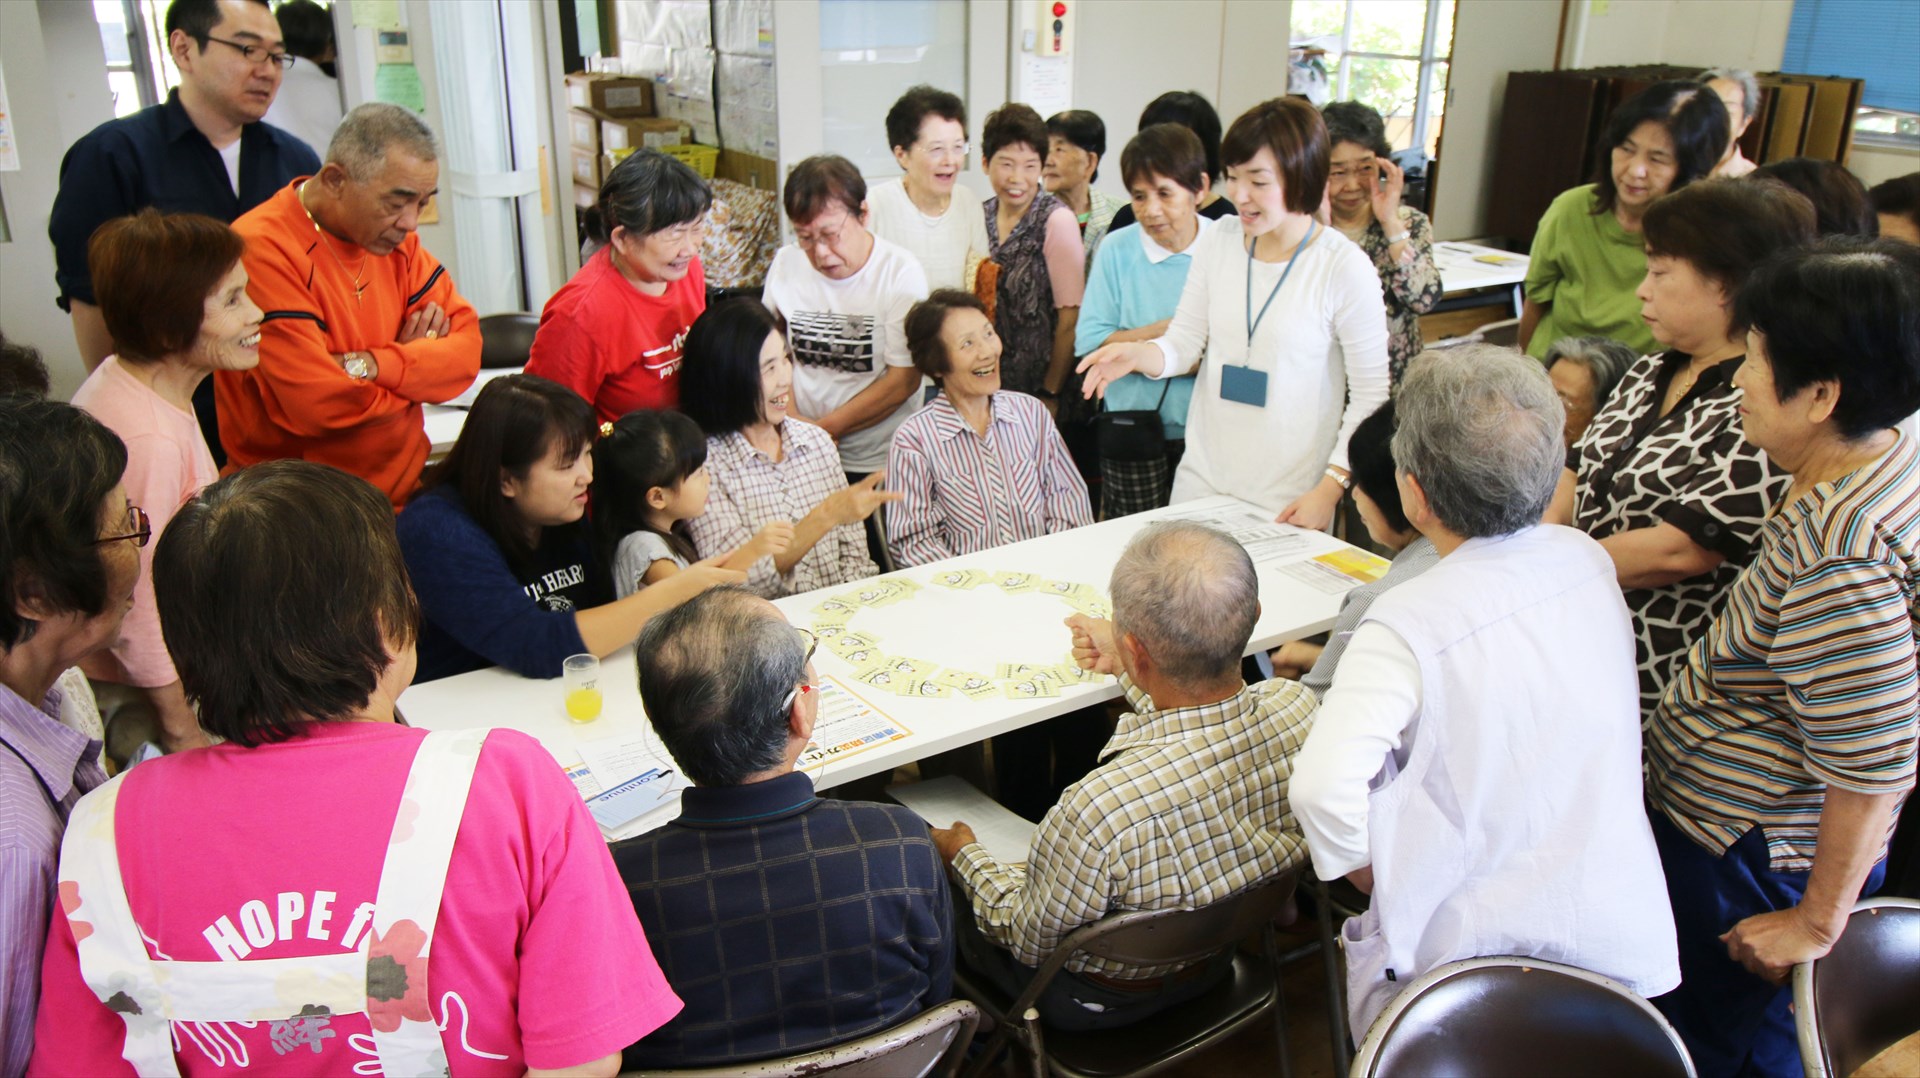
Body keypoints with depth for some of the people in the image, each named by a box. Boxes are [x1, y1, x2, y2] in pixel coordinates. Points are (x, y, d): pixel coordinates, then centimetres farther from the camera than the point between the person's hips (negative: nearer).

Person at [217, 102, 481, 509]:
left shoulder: (395, 239, 8)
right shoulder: (263, 249, -15)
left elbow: (467, 349, 1)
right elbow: (320, 403, -22)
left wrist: (369, 366, -16)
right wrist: (418, 364, -4)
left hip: (405, 495, 5)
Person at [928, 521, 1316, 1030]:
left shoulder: (1099, 810, -44)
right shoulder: (1297, 707, -28)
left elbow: (1029, 941, -21)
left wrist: (963, 854, -4)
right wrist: (1127, 666, 11)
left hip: (1097, 1001, -5)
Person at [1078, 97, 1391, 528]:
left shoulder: (1345, 267, -12)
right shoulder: (1219, 241, 2)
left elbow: (1371, 394, -8)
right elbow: (1184, 343, 5)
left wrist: (1330, 489, -14)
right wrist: (1137, 354, -17)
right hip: (1201, 478, 4)